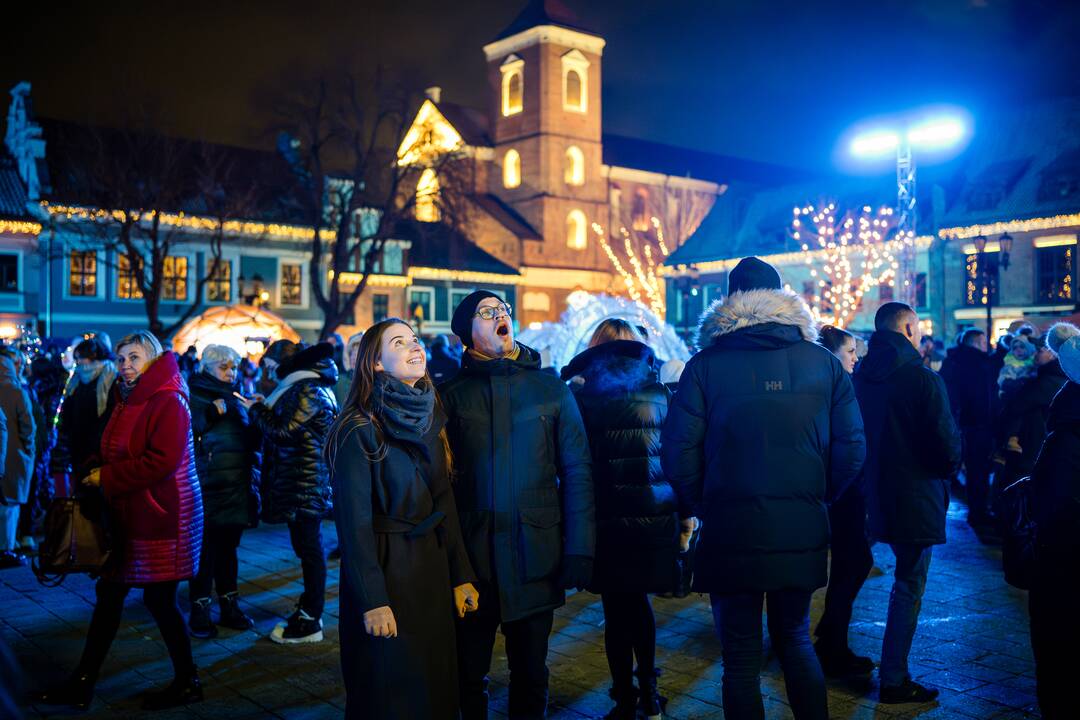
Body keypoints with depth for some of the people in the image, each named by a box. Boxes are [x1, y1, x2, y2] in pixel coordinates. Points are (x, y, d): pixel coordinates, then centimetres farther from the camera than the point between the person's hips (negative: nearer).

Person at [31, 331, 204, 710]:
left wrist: (107, 478, -17)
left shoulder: (168, 402, -15)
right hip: (127, 513, 9)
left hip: (161, 516, -9)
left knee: (158, 599, 0)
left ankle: (187, 682, 17)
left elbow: (162, 460, -25)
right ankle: (82, 683, 22)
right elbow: (117, 454, 21)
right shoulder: (127, 401, 14)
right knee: (109, 594, 12)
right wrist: (97, 473, 1)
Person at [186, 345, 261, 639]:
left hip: (237, 486, 5)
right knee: (204, 548, -2)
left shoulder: (236, 399, 18)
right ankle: (199, 610, 6)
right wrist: (211, 413, -18)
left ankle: (229, 605, 20)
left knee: (228, 546, 12)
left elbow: (252, 441, 18)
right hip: (206, 486, -5)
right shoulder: (193, 396, 1)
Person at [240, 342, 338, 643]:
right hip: (302, 481, 10)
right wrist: (266, 407, 12)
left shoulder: (308, 391, -16)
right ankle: (308, 610, 27)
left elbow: (283, 431, -18)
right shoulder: (305, 386, 15)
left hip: (305, 483, -10)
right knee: (307, 547, 16)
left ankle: (310, 621, 4)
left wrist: (256, 409, -5)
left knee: (309, 549, -3)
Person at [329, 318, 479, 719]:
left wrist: (461, 576, 7)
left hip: (431, 566, 6)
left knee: (436, 683, 16)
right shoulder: (360, 429, -14)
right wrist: (373, 601, -19)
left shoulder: (428, 419, 6)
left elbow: (444, 503, 9)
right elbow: (354, 520, -16)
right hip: (384, 567, -6)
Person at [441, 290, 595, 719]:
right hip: (473, 558, 0)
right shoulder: (453, 396, 3)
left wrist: (580, 548, -6)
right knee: (469, 673, 12)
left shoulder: (550, 389, 3)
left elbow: (577, 470, 1)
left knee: (531, 672, 14)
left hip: (537, 558, 0)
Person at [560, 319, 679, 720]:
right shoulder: (659, 391, 5)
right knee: (639, 600, 21)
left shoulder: (580, 394, -3)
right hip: (656, 515, 3)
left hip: (607, 517, -3)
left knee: (617, 610, 8)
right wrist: (685, 511, 11)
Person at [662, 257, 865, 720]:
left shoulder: (706, 365, -7)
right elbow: (852, 450, 0)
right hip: (803, 535, 3)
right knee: (795, 640, 24)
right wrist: (817, 496, 14)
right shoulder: (823, 362, 1)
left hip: (731, 537, -3)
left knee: (741, 659, 9)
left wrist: (698, 506, 5)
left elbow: (678, 453, -11)